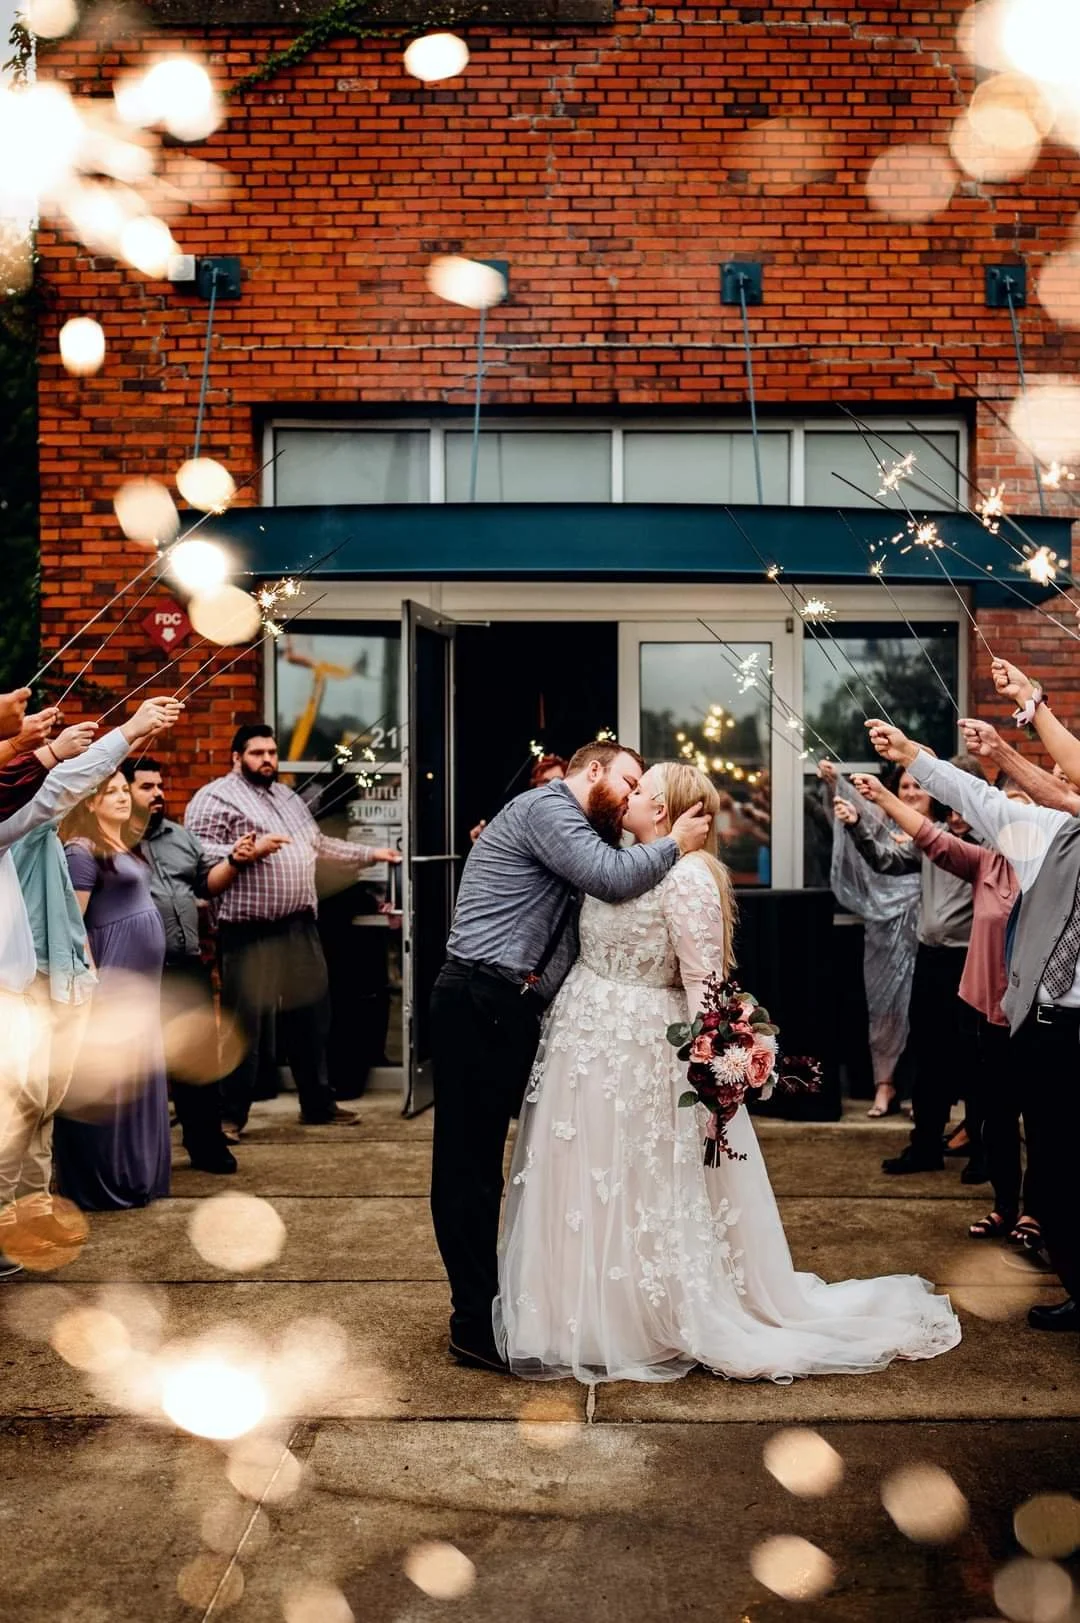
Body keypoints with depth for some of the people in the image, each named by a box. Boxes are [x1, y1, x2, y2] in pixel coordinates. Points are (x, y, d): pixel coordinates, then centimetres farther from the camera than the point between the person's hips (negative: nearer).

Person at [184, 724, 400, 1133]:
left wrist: (370, 854, 25)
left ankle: (318, 1103, 27)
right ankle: (230, 1114, 7)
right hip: (250, 933, -8)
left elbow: (319, 844, 28)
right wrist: (250, 850, -24)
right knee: (245, 1023, -4)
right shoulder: (215, 797, -6)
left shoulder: (288, 796, 20)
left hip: (300, 927, 8)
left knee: (310, 1016, 15)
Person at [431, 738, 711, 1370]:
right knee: (469, 1163, -4)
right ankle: (475, 1324, 1)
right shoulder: (546, 807, -7)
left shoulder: (574, 829, 25)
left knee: (484, 1159, 13)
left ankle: (486, 1305, 21)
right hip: (480, 1004, -10)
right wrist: (675, 844, -4)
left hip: (508, 1010, 10)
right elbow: (612, 878, -19)